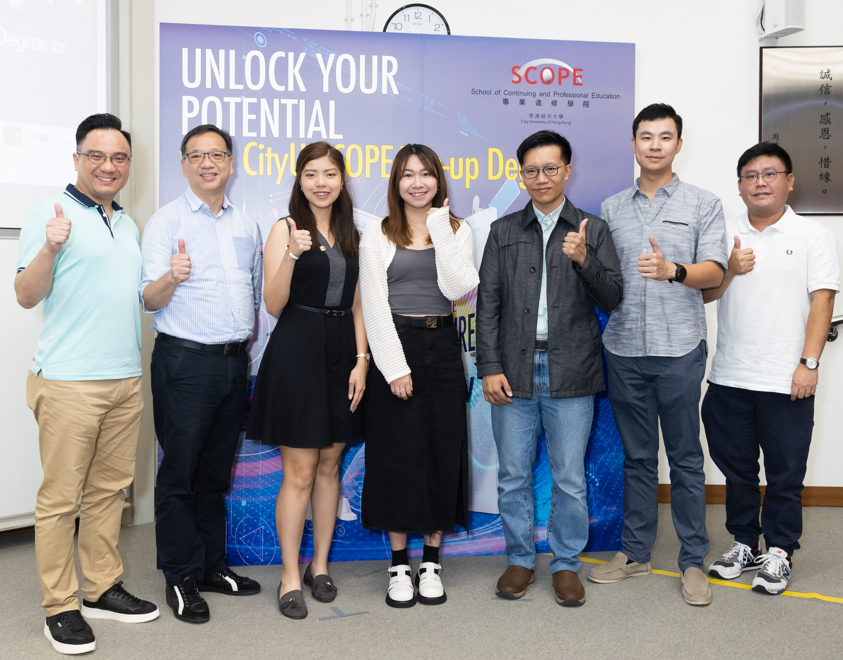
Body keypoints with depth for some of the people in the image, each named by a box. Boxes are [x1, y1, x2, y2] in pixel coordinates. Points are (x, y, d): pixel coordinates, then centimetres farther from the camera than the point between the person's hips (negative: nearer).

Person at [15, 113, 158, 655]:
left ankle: (102, 589, 25)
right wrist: (50, 249, -26)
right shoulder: (52, 214, -5)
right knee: (61, 498, 0)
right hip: (70, 382, -7)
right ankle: (60, 607, 11)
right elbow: (27, 296, -11)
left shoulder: (128, 224, 16)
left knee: (110, 489, 13)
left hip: (126, 378, 7)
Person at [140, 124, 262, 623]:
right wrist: (171, 277, -31)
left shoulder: (246, 225, 13)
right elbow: (150, 300, -10)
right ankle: (181, 578, 15)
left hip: (236, 362, 5)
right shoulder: (167, 221, -3)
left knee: (216, 472, 14)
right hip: (186, 361, -5)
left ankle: (212, 566, 25)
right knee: (180, 474, 2)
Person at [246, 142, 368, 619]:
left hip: (342, 352, 5)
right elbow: (274, 305, -11)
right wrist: (292, 255, -25)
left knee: (330, 465, 11)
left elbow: (358, 304, 13)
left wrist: (361, 359, 3)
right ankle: (290, 576, 12)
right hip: (297, 351, -5)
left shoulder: (351, 235, 12)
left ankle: (320, 565, 25)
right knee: (300, 471, -1)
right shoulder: (286, 229, -3)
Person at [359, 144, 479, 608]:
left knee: (443, 453, 5)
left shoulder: (457, 231, 8)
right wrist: (395, 366, -11)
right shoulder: (377, 234, 3)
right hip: (394, 348, -2)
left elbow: (459, 288, -9)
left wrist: (440, 230, -9)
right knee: (396, 456, 2)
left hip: (442, 347, 2)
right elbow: (374, 304, -4)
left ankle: (431, 561, 19)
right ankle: (399, 565, 15)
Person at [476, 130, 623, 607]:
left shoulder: (593, 230, 7)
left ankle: (567, 564, 22)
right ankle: (520, 560, 25)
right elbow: (488, 304, 6)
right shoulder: (504, 231, 10)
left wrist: (584, 259, -15)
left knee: (570, 478, 5)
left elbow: (613, 299, 2)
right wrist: (489, 367, -2)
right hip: (514, 371, 1)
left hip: (571, 372, -1)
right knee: (513, 476, 8)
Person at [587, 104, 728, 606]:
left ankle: (694, 562, 16)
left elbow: (714, 271, -7)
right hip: (624, 348, 3)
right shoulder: (611, 208, 13)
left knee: (686, 457, 4)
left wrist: (673, 271, -27)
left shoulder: (703, 204, 4)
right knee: (637, 456, 12)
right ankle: (636, 552, 23)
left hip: (680, 348, -2)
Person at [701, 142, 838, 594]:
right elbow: (704, 294, 6)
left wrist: (809, 363, -11)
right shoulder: (725, 235, 10)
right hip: (729, 378, 3)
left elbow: (821, 302, -3)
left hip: (786, 382, -3)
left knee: (785, 472, 6)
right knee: (736, 468, 13)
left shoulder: (813, 236, 3)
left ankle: (780, 551, 21)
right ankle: (744, 544, 28)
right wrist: (730, 269, -14)